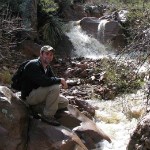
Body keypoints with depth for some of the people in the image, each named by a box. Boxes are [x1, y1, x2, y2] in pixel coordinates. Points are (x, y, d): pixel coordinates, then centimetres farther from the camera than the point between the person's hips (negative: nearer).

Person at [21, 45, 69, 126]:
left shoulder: (47, 67, 9)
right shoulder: (33, 65, -22)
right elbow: (43, 81, -33)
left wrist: (62, 82, -14)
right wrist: (60, 80, -24)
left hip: (38, 93, 10)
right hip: (29, 96, -10)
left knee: (65, 102, 7)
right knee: (55, 87, -30)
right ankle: (48, 115, -15)